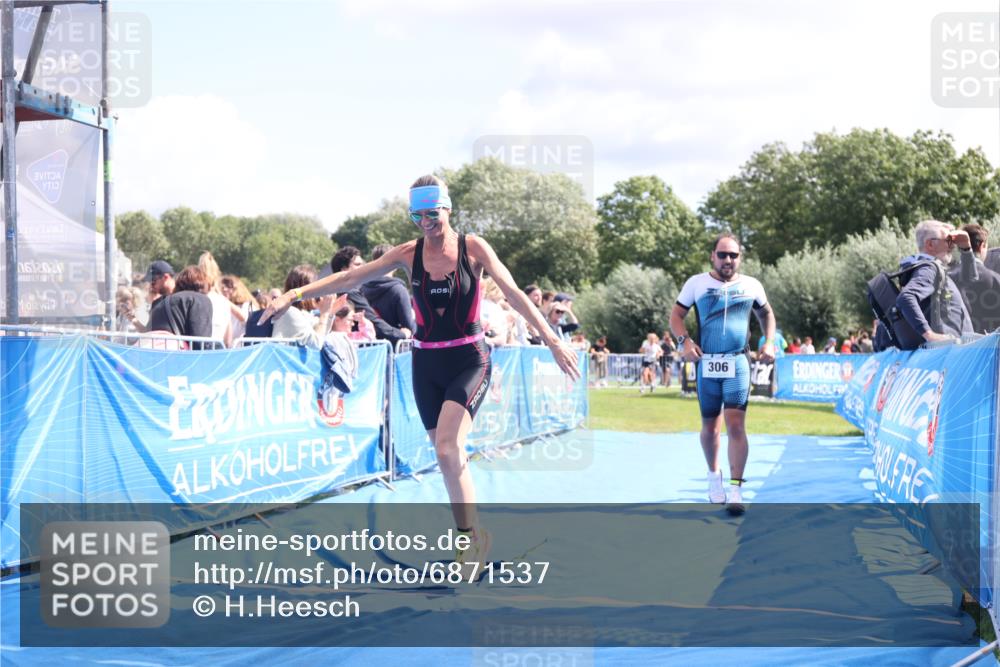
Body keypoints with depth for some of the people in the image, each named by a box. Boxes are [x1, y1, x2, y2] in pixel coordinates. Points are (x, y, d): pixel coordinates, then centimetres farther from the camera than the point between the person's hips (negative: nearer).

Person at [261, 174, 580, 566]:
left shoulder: (473, 248, -6)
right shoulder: (408, 254, 1)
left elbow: (514, 294, -11)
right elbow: (350, 278, 0)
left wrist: (552, 340, -18)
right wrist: (295, 295, -5)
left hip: (469, 360, -4)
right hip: (426, 363, 4)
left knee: (447, 449, -22)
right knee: (448, 457, 7)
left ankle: (472, 534, -7)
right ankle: (470, 541, 19)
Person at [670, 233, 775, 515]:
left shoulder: (751, 285, 6)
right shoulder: (696, 283, 2)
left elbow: (766, 314, 22)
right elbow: (676, 315, 6)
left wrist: (769, 342, 8)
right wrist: (684, 341, -12)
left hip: (738, 363, -1)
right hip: (706, 363, 1)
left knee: (736, 425, -13)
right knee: (710, 427, 10)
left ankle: (736, 490, -13)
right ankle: (714, 476, 33)